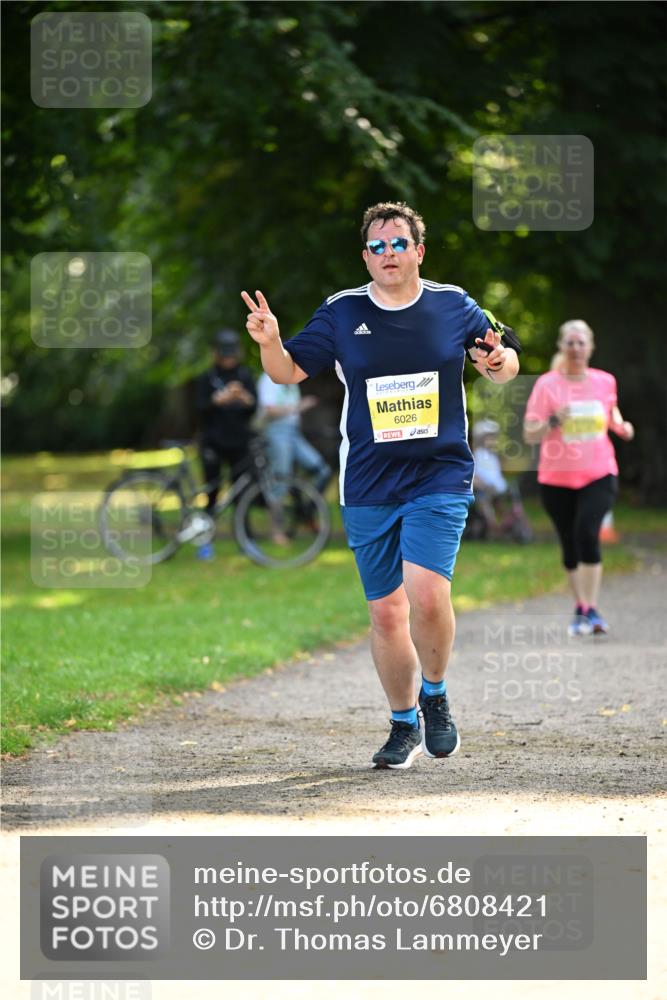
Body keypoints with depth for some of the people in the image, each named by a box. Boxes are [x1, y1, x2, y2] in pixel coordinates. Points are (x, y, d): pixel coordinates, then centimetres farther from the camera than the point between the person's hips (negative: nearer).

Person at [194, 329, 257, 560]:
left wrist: (246, 400, -23)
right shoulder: (207, 379, 3)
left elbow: (255, 409, 0)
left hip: (239, 442, 2)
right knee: (212, 492, -4)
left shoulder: (245, 376, 9)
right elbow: (200, 408, -8)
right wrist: (219, 400, -27)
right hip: (213, 443, -2)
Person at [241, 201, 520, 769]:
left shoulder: (454, 307, 2)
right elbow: (290, 371, 3)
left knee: (426, 593, -20)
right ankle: (405, 725, 22)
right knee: (386, 611, 5)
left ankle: (435, 695, 6)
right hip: (368, 488, 2)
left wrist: (500, 361, -10)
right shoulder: (341, 313, 2)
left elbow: (506, 365, 14)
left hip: (440, 479, -2)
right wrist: (270, 343, -18)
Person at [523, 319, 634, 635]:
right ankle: (580, 607, 29)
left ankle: (591, 610, -20)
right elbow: (529, 435, -7)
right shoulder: (547, 384, -5)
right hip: (557, 479, 0)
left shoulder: (604, 381, 3)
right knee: (570, 546, 8)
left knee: (587, 532, -23)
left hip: (599, 475, 0)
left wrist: (621, 426, 6)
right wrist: (554, 421, -25)